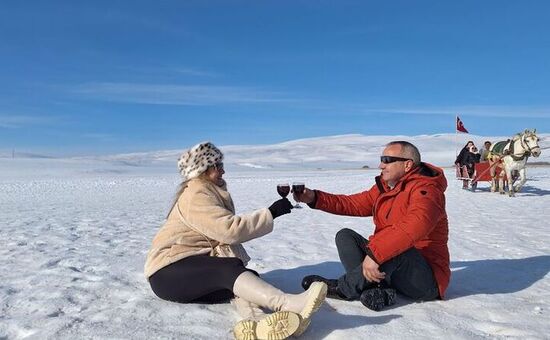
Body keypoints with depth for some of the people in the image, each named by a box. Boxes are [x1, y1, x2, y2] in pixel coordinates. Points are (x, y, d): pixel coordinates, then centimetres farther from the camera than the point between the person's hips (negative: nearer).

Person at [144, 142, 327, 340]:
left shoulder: (214, 192, 16)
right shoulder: (195, 195, -14)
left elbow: (223, 234, 11)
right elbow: (231, 229, -27)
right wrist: (271, 213, -22)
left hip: (199, 271, 8)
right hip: (169, 272, -8)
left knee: (246, 278, -18)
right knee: (228, 270, -33)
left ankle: (254, 320, -48)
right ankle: (288, 304, -52)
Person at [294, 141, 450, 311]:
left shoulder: (425, 189, -17)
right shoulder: (384, 188, 9)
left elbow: (414, 226, -36)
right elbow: (354, 204, 8)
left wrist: (374, 254, -44)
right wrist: (315, 198, -3)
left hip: (426, 278, -8)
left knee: (395, 248, -37)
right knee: (345, 236, 0)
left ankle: (343, 288, -17)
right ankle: (379, 290, -20)